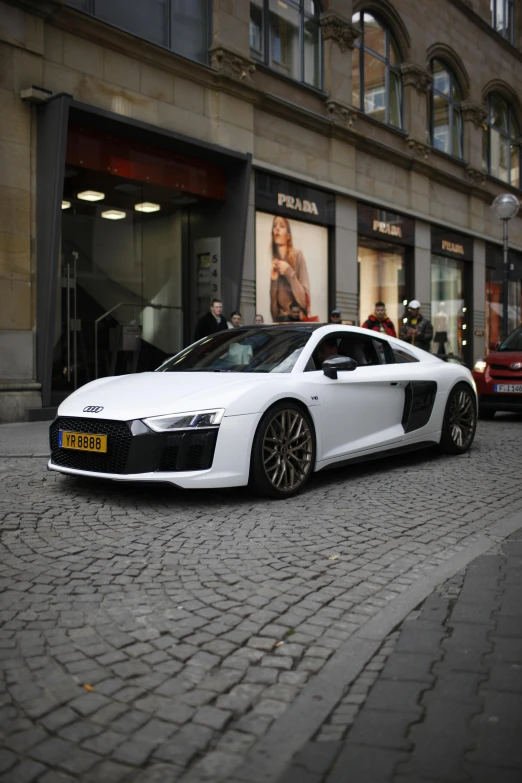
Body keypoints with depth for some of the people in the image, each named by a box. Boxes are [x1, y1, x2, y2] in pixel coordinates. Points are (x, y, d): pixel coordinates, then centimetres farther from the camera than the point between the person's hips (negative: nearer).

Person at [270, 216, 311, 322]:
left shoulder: (297, 256, -3)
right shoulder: (274, 264, 6)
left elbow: (305, 298, -8)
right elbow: (273, 309, 4)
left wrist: (289, 273, -14)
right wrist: (273, 281, -9)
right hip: (279, 320, 3)